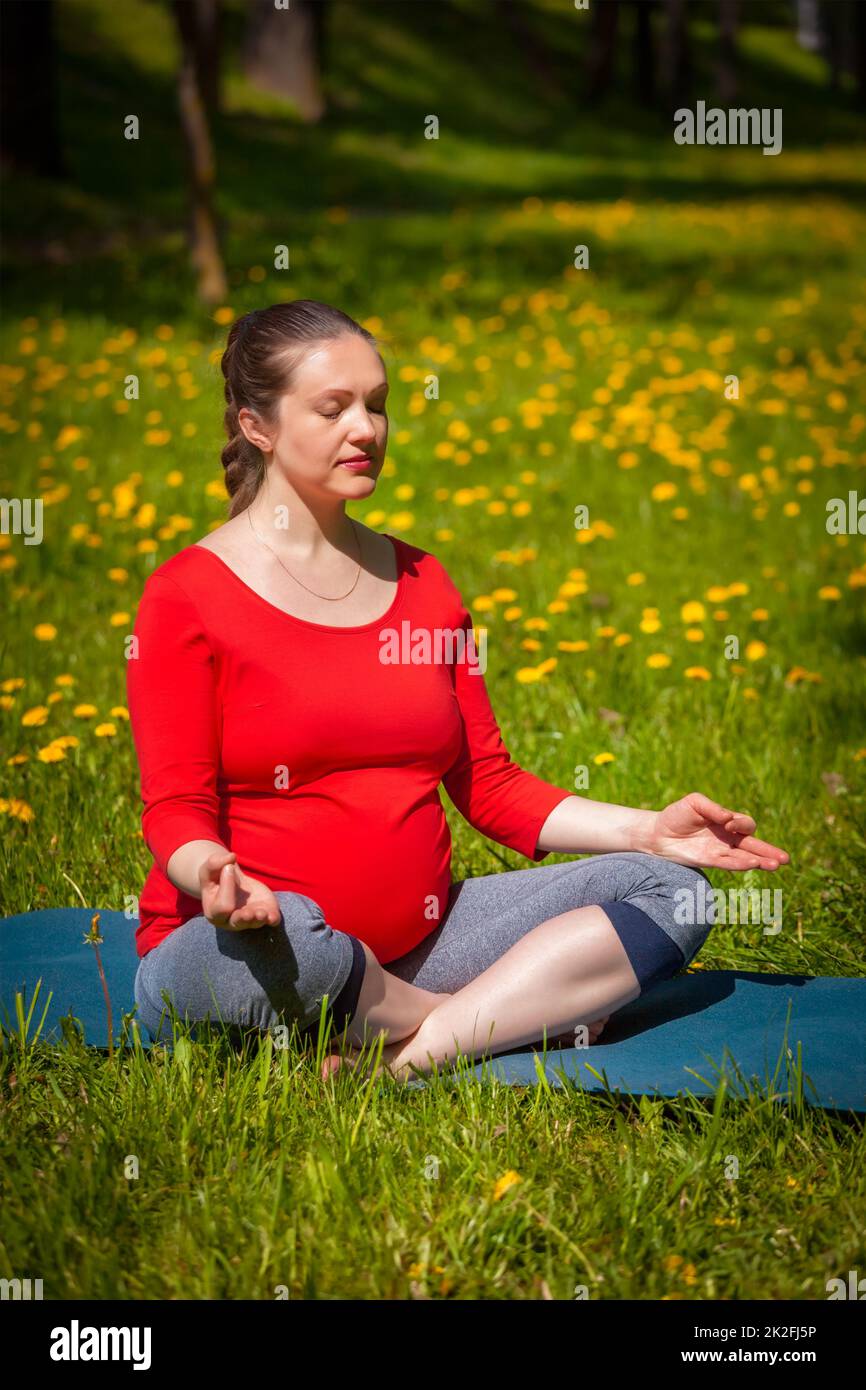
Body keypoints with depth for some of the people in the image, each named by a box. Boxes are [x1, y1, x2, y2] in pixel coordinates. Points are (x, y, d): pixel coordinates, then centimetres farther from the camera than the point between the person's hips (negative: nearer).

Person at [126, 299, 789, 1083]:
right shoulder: (189, 593, -3)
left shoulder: (421, 581, 13)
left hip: (418, 936, 6)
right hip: (227, 958, -5)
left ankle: (419, 1052, -23)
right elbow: (176, 810, -9)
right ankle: (515, 1015, -12)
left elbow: (489, 785, 13)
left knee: (671, 889, -6)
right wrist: (210, 872, -33)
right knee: (284, 933, -42)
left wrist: (644, 829, 1)